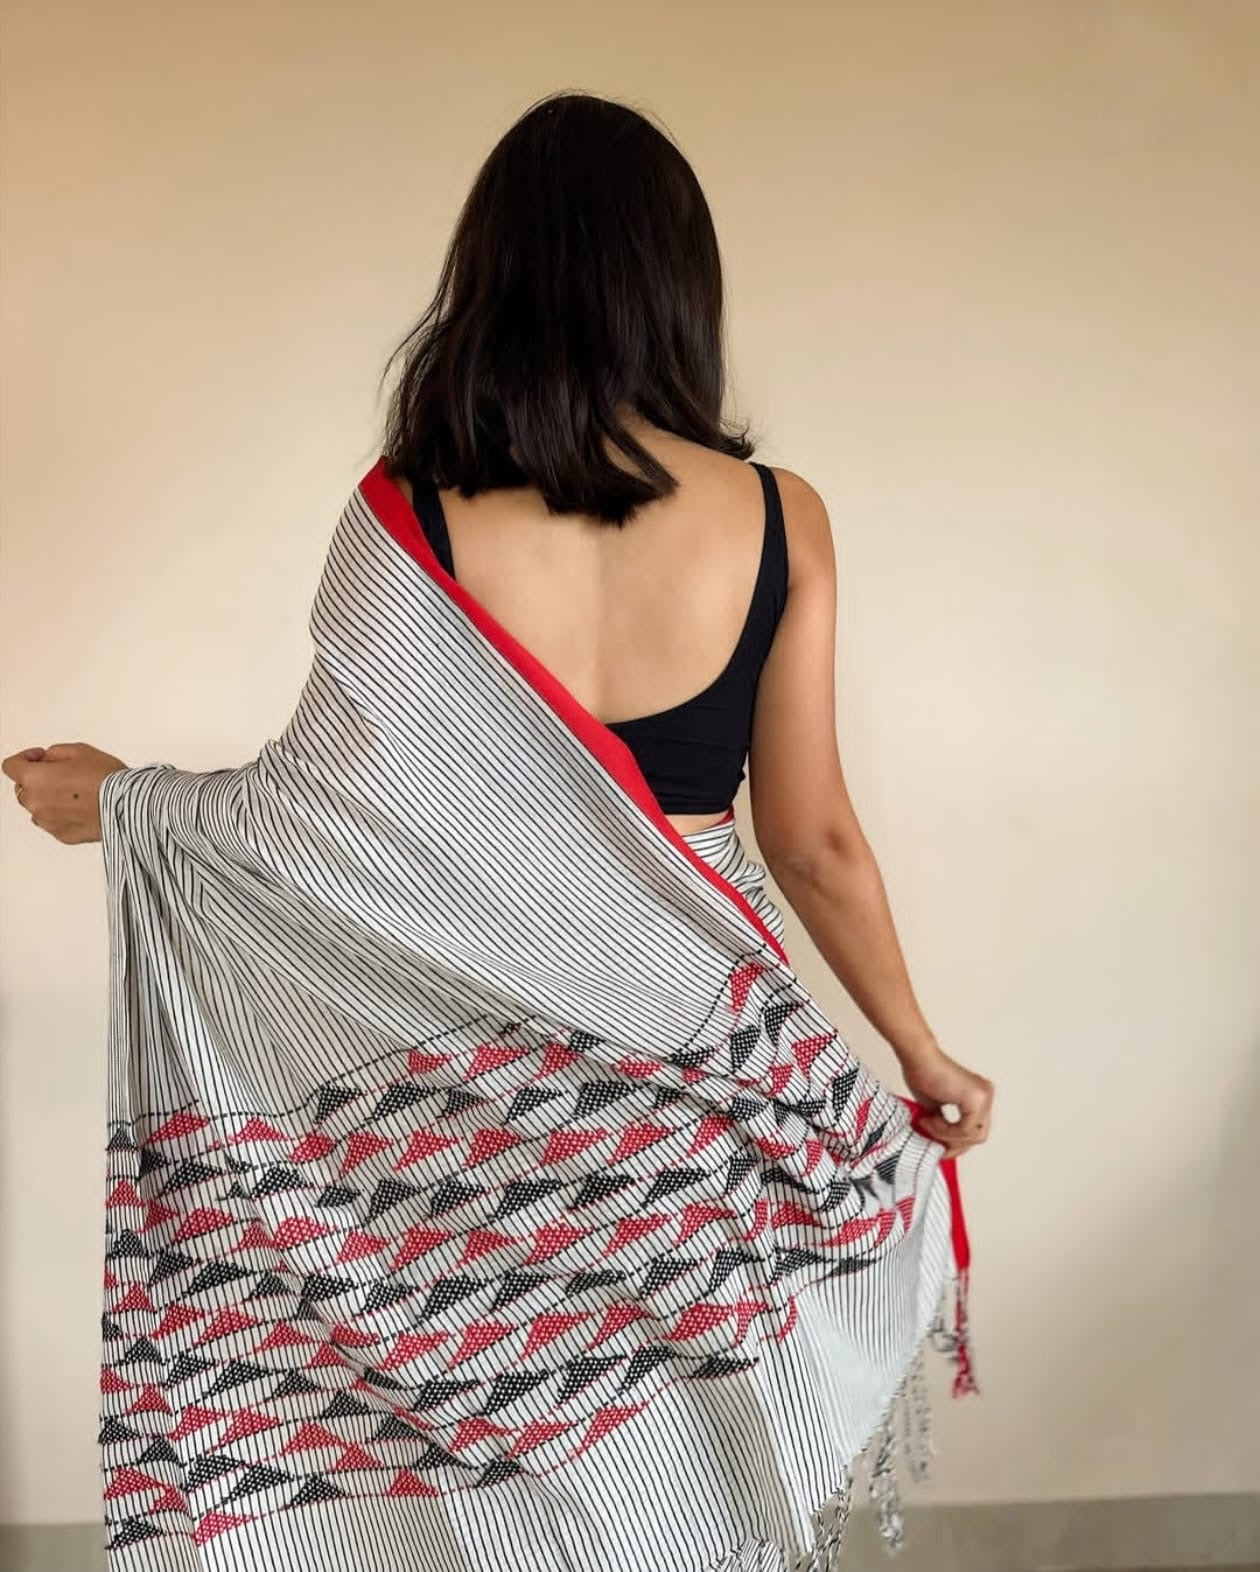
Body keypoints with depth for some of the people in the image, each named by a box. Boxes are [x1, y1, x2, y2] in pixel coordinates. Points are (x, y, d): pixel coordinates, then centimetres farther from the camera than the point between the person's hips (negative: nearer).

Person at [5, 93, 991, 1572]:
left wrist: (119, 801, 9)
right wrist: (923, 1053, 12)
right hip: (709, 1060, 2)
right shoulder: (778, 519, -7)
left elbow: (325, 814, -10)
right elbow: (813, 845, -3)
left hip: (489, 1081, -1)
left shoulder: (409, 520, -13)